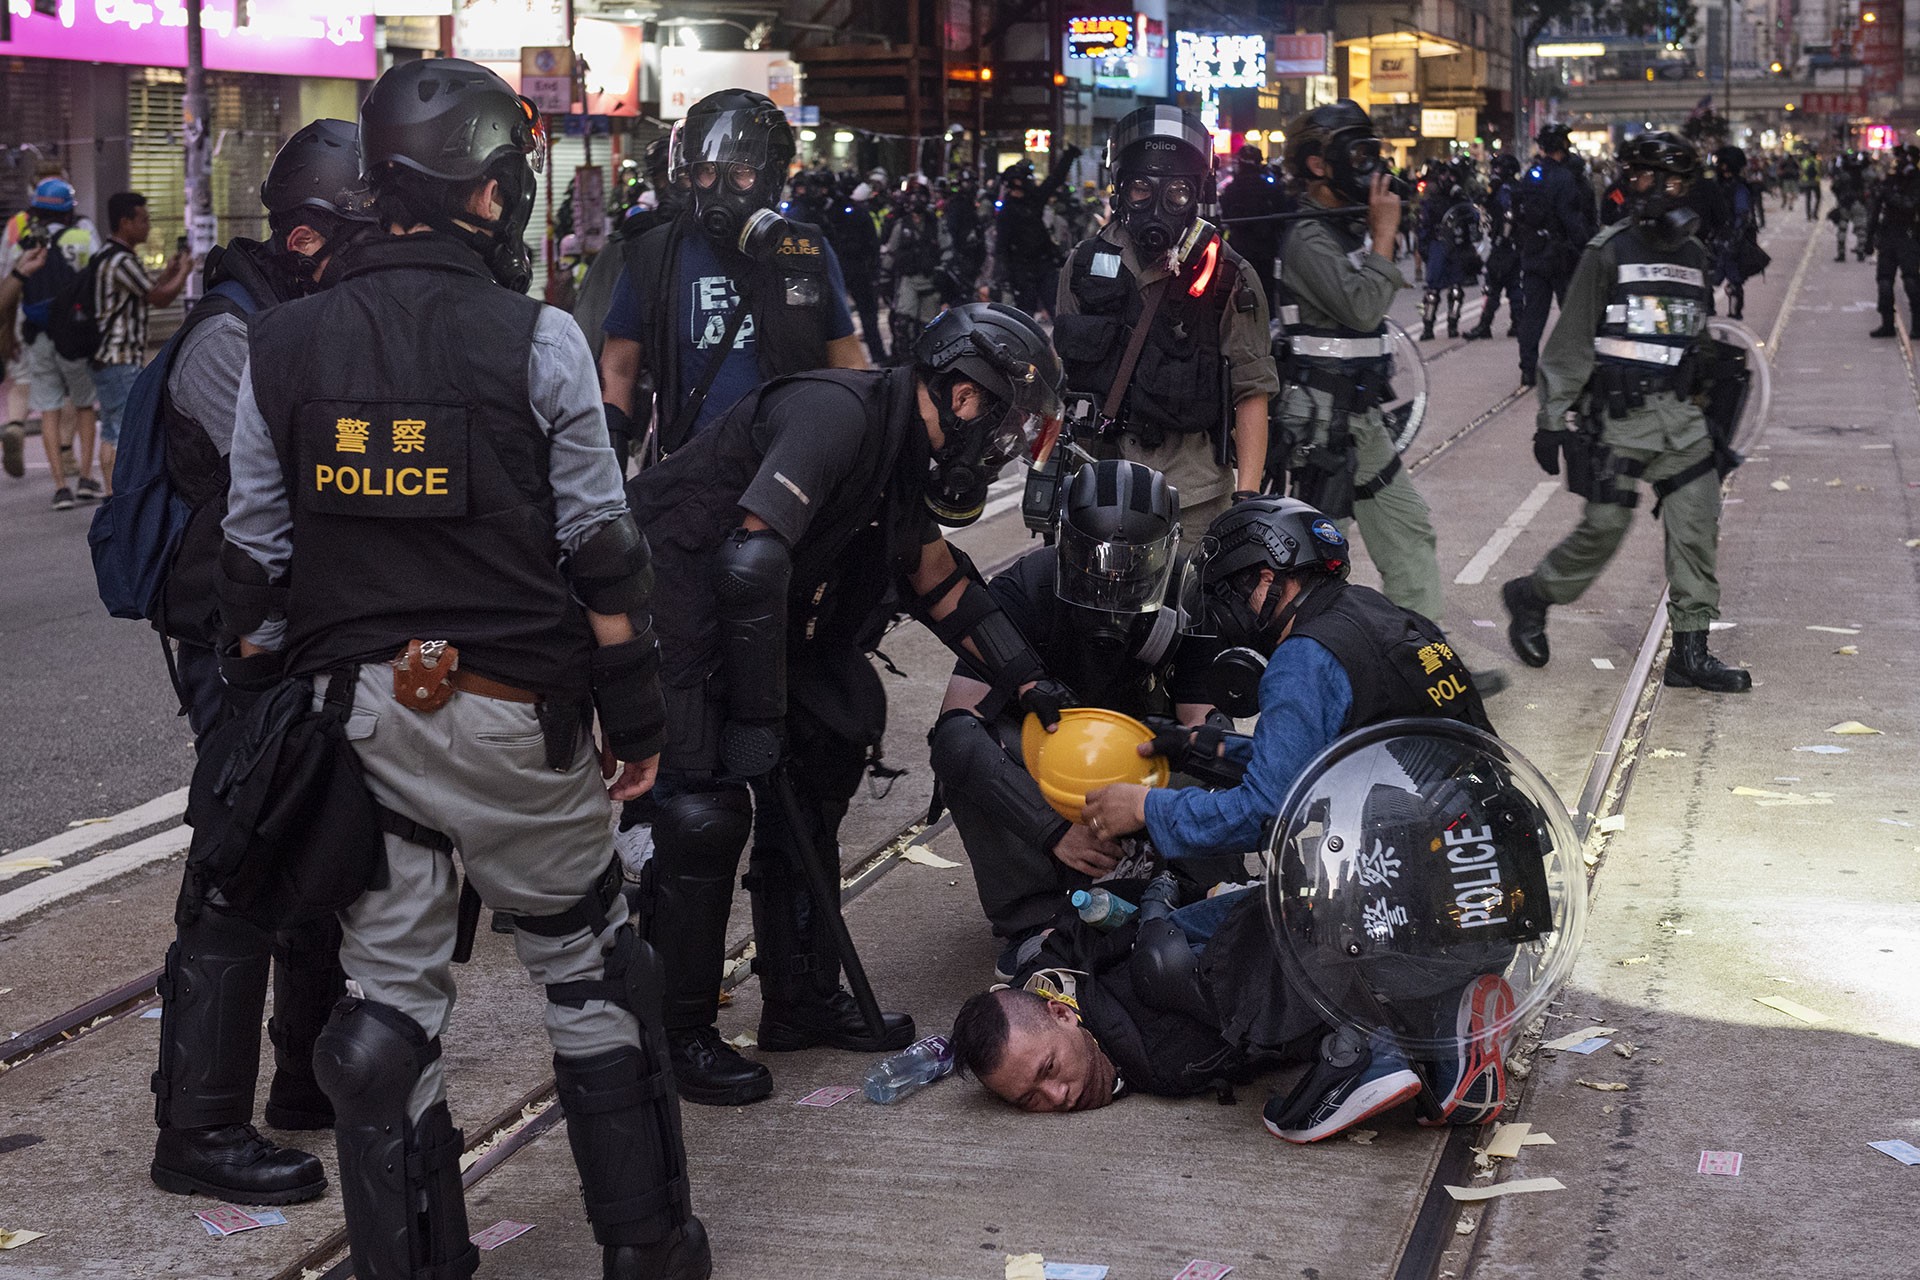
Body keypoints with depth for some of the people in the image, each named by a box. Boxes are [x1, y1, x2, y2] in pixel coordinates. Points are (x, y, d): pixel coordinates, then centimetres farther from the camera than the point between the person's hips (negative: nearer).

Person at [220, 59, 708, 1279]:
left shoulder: (284, 343, 2)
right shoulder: (536, 339, -8)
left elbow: (254, 563, 5)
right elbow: (600, 553, -7)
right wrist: (639, 718, 2)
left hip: (354, 711, 3)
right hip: (514, 716, -3)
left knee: (389, 992, 10)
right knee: (595, 975, 13)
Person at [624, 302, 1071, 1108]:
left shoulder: (906, 454, 5)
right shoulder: (837, 414, -25)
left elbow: (940, 581, 20)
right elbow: (750, 564, -34)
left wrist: (1026, 680, 15)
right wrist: (756, 717, -28)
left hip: (741, 613, 10)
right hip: (667, 609, -10)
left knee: (808, 784, 11)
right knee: (705, 812, -12)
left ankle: (802, 1002, 23)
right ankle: (678, 1038, 3)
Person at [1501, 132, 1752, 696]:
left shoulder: (1693, 254, 14)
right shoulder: (1609, 251, -5)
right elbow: (1570, 341, -5)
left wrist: (1714, 414, 21)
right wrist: (1551, 418, -9)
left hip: (1680, 415, 6)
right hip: (1620, 416, -6)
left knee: (1698, 527, -1)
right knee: (1604, 526, -7)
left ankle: (1690, 650, 4)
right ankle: (1531, 596, 18)